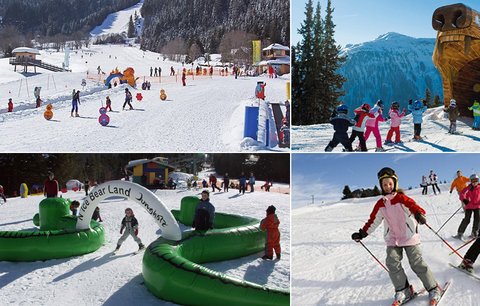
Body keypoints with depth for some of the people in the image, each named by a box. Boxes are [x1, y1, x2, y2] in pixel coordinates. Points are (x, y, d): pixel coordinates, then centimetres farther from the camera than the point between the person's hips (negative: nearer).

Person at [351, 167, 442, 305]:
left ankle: (433, 288, 12)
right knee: (392, 263, -10)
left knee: (417, 263, -3)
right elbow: (373, 221, 11)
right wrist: (362, 233, 8)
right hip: (392, 239, 4)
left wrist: (419, 214, -47)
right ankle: (403, 290, 5)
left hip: (409, 237, -4)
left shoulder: (401, 198, -8)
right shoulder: (380, 204, 5)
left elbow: (413, 205, -24)